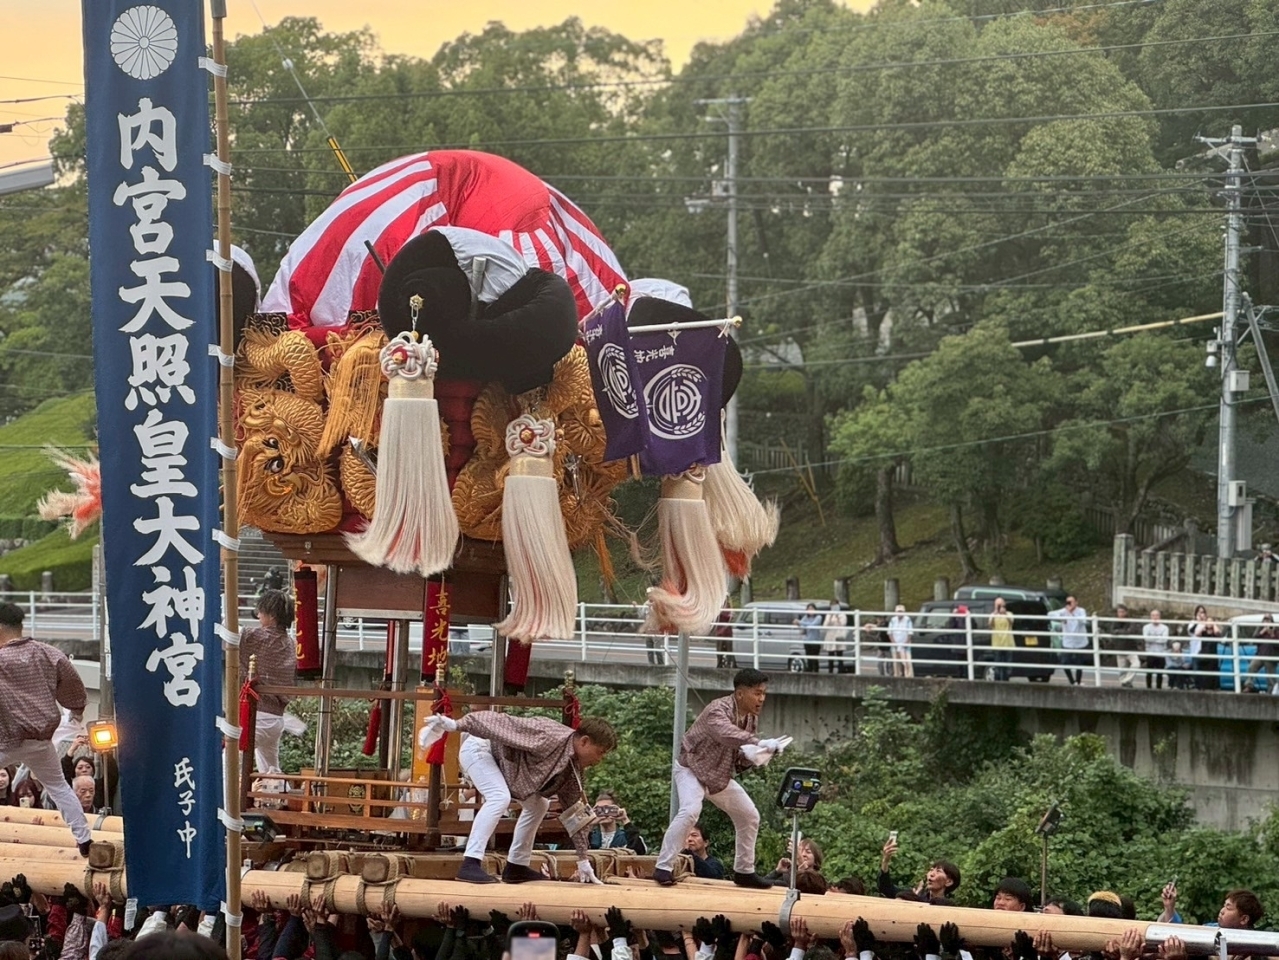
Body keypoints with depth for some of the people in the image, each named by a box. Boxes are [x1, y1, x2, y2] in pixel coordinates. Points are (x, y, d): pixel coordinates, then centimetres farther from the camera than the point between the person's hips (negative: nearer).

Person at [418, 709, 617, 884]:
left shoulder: (574, 770, -1)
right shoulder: (550, 737, -30)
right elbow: (505, 724, -34)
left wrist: (583, 861, 8)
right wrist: (455, 724, -39)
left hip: (503, 761, 10)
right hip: (479, 748, -10)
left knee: (538, 805, 11)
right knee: (499, 797, -29)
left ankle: (516, 867, 14)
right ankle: (470, 864, -33)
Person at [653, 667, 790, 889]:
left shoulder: (751, 719, -1)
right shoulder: (718, 710, -27)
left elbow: (739, 758, 3)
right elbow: (726, 734, -49)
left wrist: (754, 755, -20)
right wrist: (760, 743, -59)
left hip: (720, 774, 8)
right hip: (691, 768, -8)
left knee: (749, 816, 8)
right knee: (690, 811, -30)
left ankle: (744, 871, 22)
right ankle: (663, 868, -25)